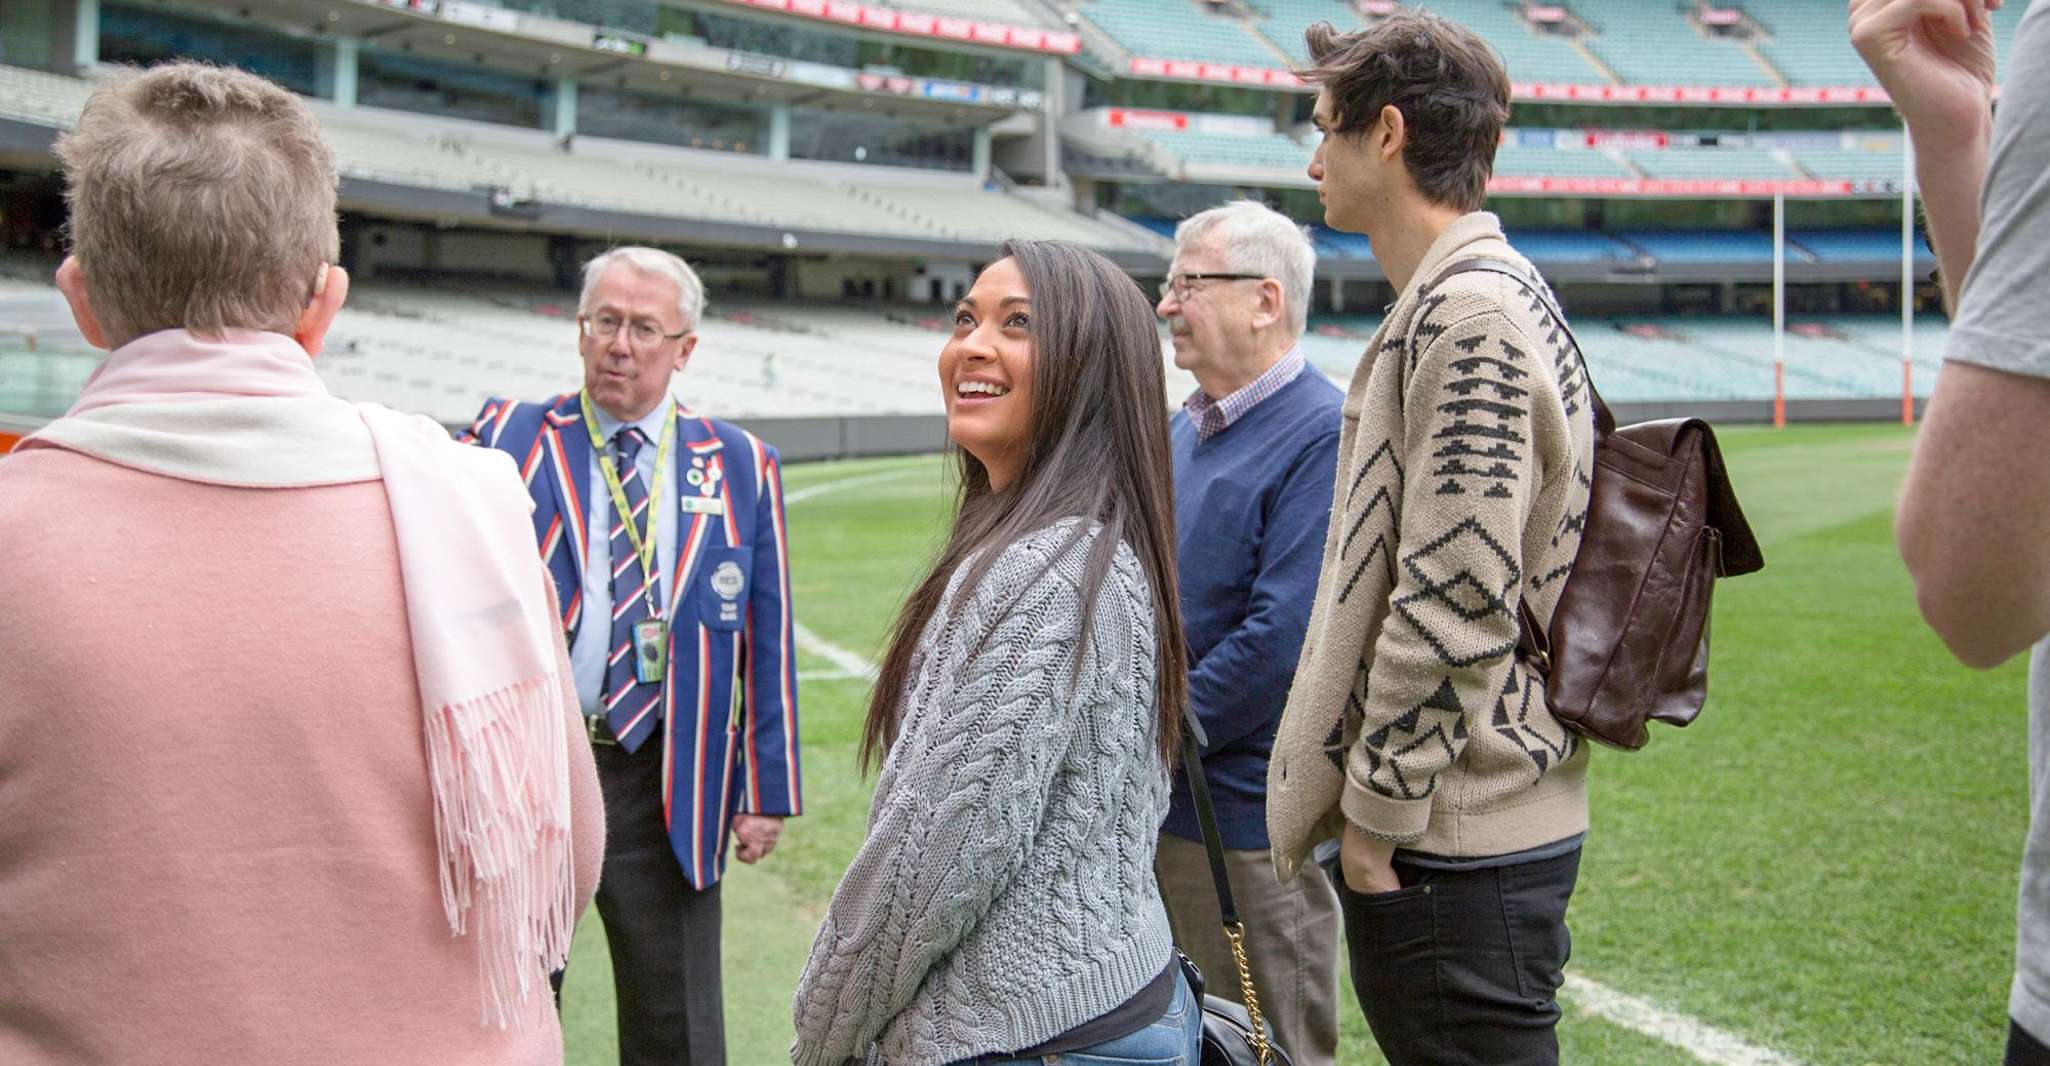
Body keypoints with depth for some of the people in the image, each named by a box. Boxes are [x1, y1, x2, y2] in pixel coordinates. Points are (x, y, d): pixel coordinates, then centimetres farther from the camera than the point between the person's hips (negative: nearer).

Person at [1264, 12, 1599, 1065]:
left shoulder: (1472, 316, -16)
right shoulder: (1450, 304, 16)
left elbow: (1455, 605, -22)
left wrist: (1377, 810, -16)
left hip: (1456, 855, -10)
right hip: (1456, 831, 10)